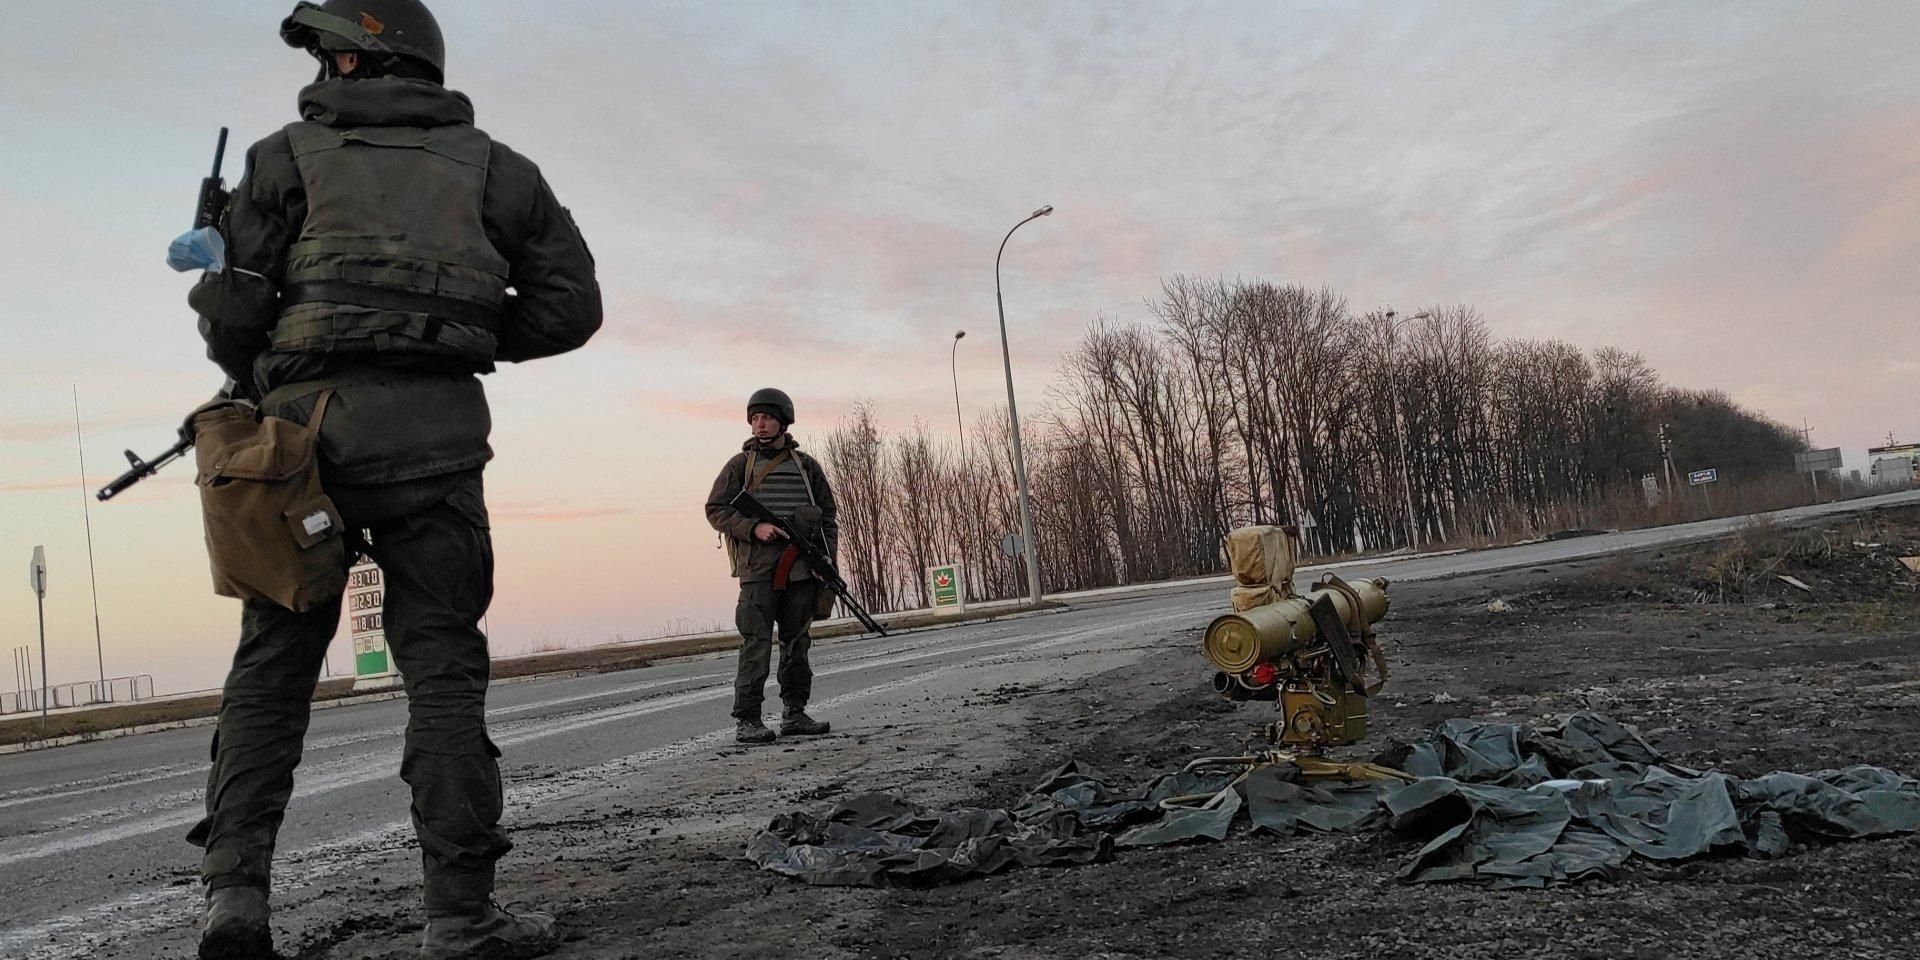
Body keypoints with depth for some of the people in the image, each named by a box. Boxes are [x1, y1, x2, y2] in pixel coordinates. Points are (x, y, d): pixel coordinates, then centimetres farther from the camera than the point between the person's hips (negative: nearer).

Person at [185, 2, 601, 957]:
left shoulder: (288, 156, 10)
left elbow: (230, 316, 4)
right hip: (433, 434, 0)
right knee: (441, 663, 1)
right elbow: (570, 304, 11)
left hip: (302, 424, 0)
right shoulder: (488, 165, 14)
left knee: (272, 660, 12)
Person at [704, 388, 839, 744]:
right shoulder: (740, 464, 7)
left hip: (802, 568, 3)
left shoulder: (806, 465, 14)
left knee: (797, 642, 7)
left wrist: (827, 556, 5)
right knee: (756, 643, -8)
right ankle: (746, 719, -5)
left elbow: (828, 516, 17)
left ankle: (794, 714, 16)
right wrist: (754, 527, -13)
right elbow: (716, 509, 2)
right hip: (758, 567, -3)